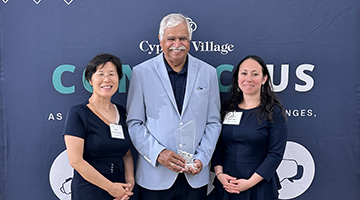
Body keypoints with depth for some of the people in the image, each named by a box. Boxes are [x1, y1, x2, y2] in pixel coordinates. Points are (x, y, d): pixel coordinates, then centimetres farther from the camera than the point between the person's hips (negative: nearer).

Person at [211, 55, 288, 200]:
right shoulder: (227, 109, 5)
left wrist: (250, 182, -16)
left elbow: (276, 153, -11)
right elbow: (218, 146, 6)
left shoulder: (275, 111, -6)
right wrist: (219, 173, -8)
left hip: (260, 188, -3)